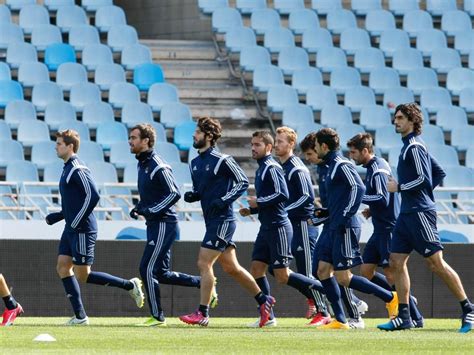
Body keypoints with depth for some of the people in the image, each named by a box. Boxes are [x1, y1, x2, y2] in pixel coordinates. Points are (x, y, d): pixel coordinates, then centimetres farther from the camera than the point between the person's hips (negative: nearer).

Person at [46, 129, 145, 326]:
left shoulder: (78, 169, -15)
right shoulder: (67, 168, 15)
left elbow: (93, 196, -24)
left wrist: (77, 222, -21)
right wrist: (58, 216, 14)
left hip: (82, 230, -10)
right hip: (71, 229, 10)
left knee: (82, 275, -6)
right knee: (62, 267, 3)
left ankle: (129, 285, 5)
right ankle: (80, 316, 5)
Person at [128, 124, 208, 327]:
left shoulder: (157, 166, -16)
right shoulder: (142, 164, 14)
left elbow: (174, 194, -20)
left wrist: (150, 210, -21)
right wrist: (139, 208, 7)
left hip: (163, 224, -10)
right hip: (154, 225, 10)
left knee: (147, 269, -9)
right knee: (161, 274, 11)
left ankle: (157, 316, -1)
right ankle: (203, 283, 21)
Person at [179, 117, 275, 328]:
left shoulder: (221, 160, -12)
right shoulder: (195, 163, 12)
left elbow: (243, 182, -10)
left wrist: (224, 201, -19)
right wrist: (191, 195, 1)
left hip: (222, 220, -9)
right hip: (212, 221, 9)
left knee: (204, 263, -12)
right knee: (231, 267, 14)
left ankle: (202, 313, -10)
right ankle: (264, 300, 25)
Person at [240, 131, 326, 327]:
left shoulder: (272, 167, -12)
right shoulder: (261, 169, 17)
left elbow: (282, 194, -24)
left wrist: (258, 202, -18)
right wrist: (251, 210, 11)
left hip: (278, 228, -10)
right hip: (267, 228, 10)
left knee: (282, 276, -8)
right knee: (256, 270, 3)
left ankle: (324, 288, 5)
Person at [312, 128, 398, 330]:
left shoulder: (341, 165, -12)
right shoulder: (332, 165, 17)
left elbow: (359, 188, -25)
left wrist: (346, 216, -25)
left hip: (346, 229, -10)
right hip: (336, 229, 10)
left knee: (343, 278, -9)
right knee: (323, 271, 6)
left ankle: (390, 298, -1)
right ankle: (340, 320, 6)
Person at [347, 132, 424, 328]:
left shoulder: (378, 169, -15)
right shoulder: (373, 167, 15)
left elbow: (383, 199, -24)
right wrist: (371, 210, 13)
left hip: (388, 228, -10)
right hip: (380, 229, 10)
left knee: (390, 273, -7)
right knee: (366, 271, 9)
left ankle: (415, 318, -3)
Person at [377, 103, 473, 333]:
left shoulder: (414, 147, -11)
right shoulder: (410, 146, 18)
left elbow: (424, 178, -19)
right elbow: (439, 173, 23)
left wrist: (399, 187, -10)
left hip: (420, 212, -10)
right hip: (407, 213, 10)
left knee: (435, 262, -8)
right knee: (396, 262, 4)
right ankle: (404, 317, 3)